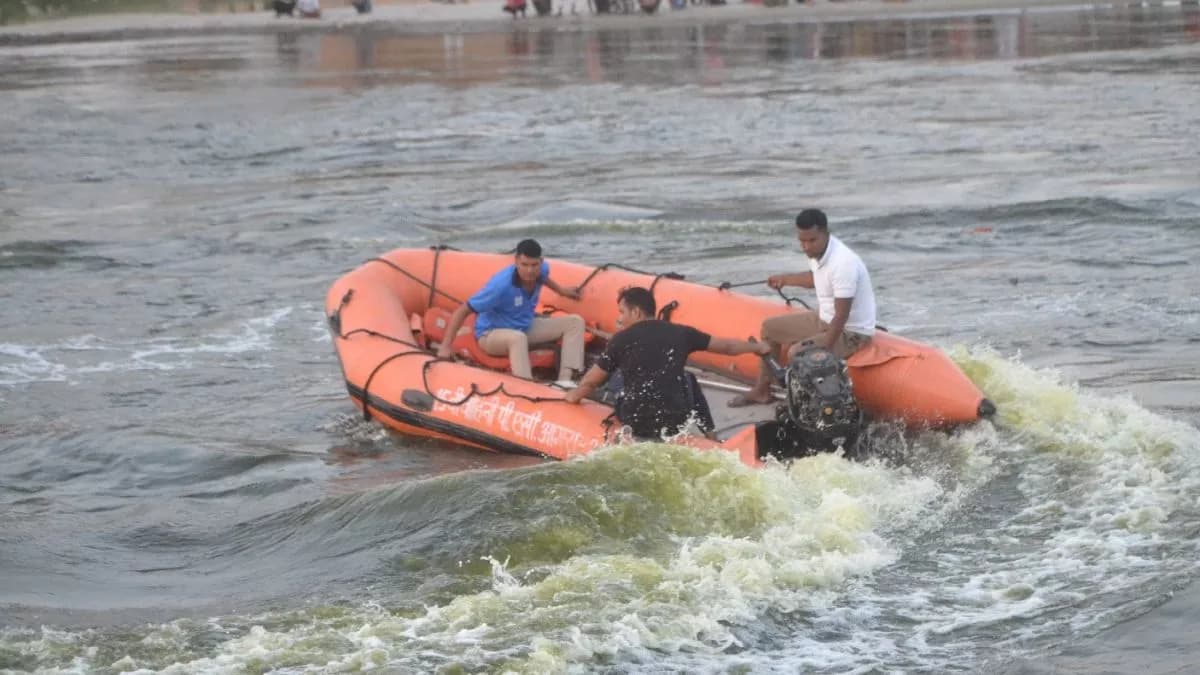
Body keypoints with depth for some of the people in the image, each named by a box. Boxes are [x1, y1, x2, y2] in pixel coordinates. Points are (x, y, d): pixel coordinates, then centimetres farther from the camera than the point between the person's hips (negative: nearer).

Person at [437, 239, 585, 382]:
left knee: (575, 322, -3)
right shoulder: (501, 285, -32)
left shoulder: (542, 269, -12)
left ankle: (565, 383, -16)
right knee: (518, 338, -42)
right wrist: (445, 347, -34)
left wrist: (561, 291, 31)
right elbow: (462, 311, -29)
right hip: (492, 333, -8)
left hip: (525, 327, 8)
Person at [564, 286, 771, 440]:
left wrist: (573, 396, 27)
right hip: (675, 424, 3)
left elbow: (590, 382, 4)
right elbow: (727, 346, 18)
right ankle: (712, 439, 23)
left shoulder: (622, 339, -2)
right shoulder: (680, 333, 6)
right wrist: (757, 347, 38)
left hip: (635, 425, -3)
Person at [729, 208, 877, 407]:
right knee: (770, 327, 17)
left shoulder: (843, 263, -32)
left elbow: (841, 317, -30)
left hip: (852, 331, -10)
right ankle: (761, 391, 26)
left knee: (798, 353, -30)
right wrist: (785, 279, 33)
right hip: (825, 319, 10)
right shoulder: (817, 251, -5)